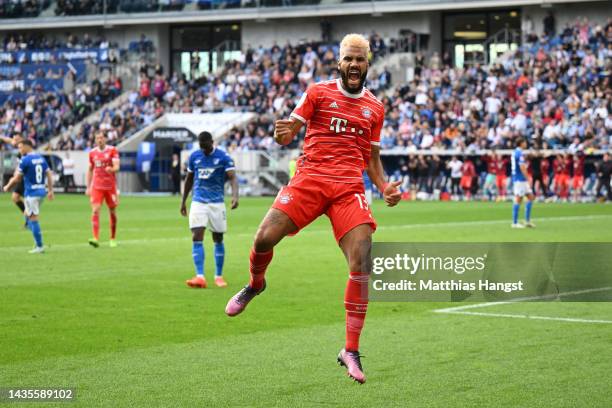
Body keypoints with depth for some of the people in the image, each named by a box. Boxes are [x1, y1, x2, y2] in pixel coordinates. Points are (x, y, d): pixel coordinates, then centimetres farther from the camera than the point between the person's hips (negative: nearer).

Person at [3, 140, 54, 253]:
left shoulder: (25, 160, -12)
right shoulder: (41, 158, 10)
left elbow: (17, 179, -9)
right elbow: (49, 174, 11)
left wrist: (7, 187, 7)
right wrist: (50, 190, 16)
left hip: (31, 192, -8)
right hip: (42, 191, 8)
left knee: (33, 219, -3)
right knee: (27, 214, 21)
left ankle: (39, 246, -2)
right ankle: (37, 241, 15)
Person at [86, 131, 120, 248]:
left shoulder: (112, 150, -2)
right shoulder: (92, 153, 8)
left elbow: (117, 167, -12)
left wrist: (111, 169, -36)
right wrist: (88, 187, 12)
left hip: (110, 186, -1)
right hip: (96, 186, 1)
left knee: (112, 212, 6)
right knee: (95, 210, -15)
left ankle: (113, 239, 21)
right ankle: (96, 238, -22)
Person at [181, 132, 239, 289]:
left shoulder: (224, 157, -6)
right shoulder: (194, 157, 4)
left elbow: (233, 177, -17)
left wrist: (235, 195, -34)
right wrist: (183, 201, 18)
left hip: (217, 203, -2)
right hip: (198, 202, 2)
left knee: (218, 239, 7)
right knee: (197, 238, -13)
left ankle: (218, 276, 20)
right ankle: (200, 277, -18)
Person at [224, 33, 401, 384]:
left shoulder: (375, 108, 18)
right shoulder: (318, 93, 9)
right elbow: (288, 134, 5)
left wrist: (385, 187, 7)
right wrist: (283, 132, -19)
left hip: (350, 188, 2)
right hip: (310, 178, -1)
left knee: (362, 263, -15)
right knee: (264, 238, -16)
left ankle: (351, 351, -6)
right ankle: (255, 284, 23)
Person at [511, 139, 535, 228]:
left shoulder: (515, 152, 16)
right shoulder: (520, 153, -15)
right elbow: (522, 167, -21)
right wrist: (528, 179, -18)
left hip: (517, 179, 10)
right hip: (520, 180, -10)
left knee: (530, 197, 11)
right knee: (518, 200, -7)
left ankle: (527, 221, 11)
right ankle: (515, 223, -3)